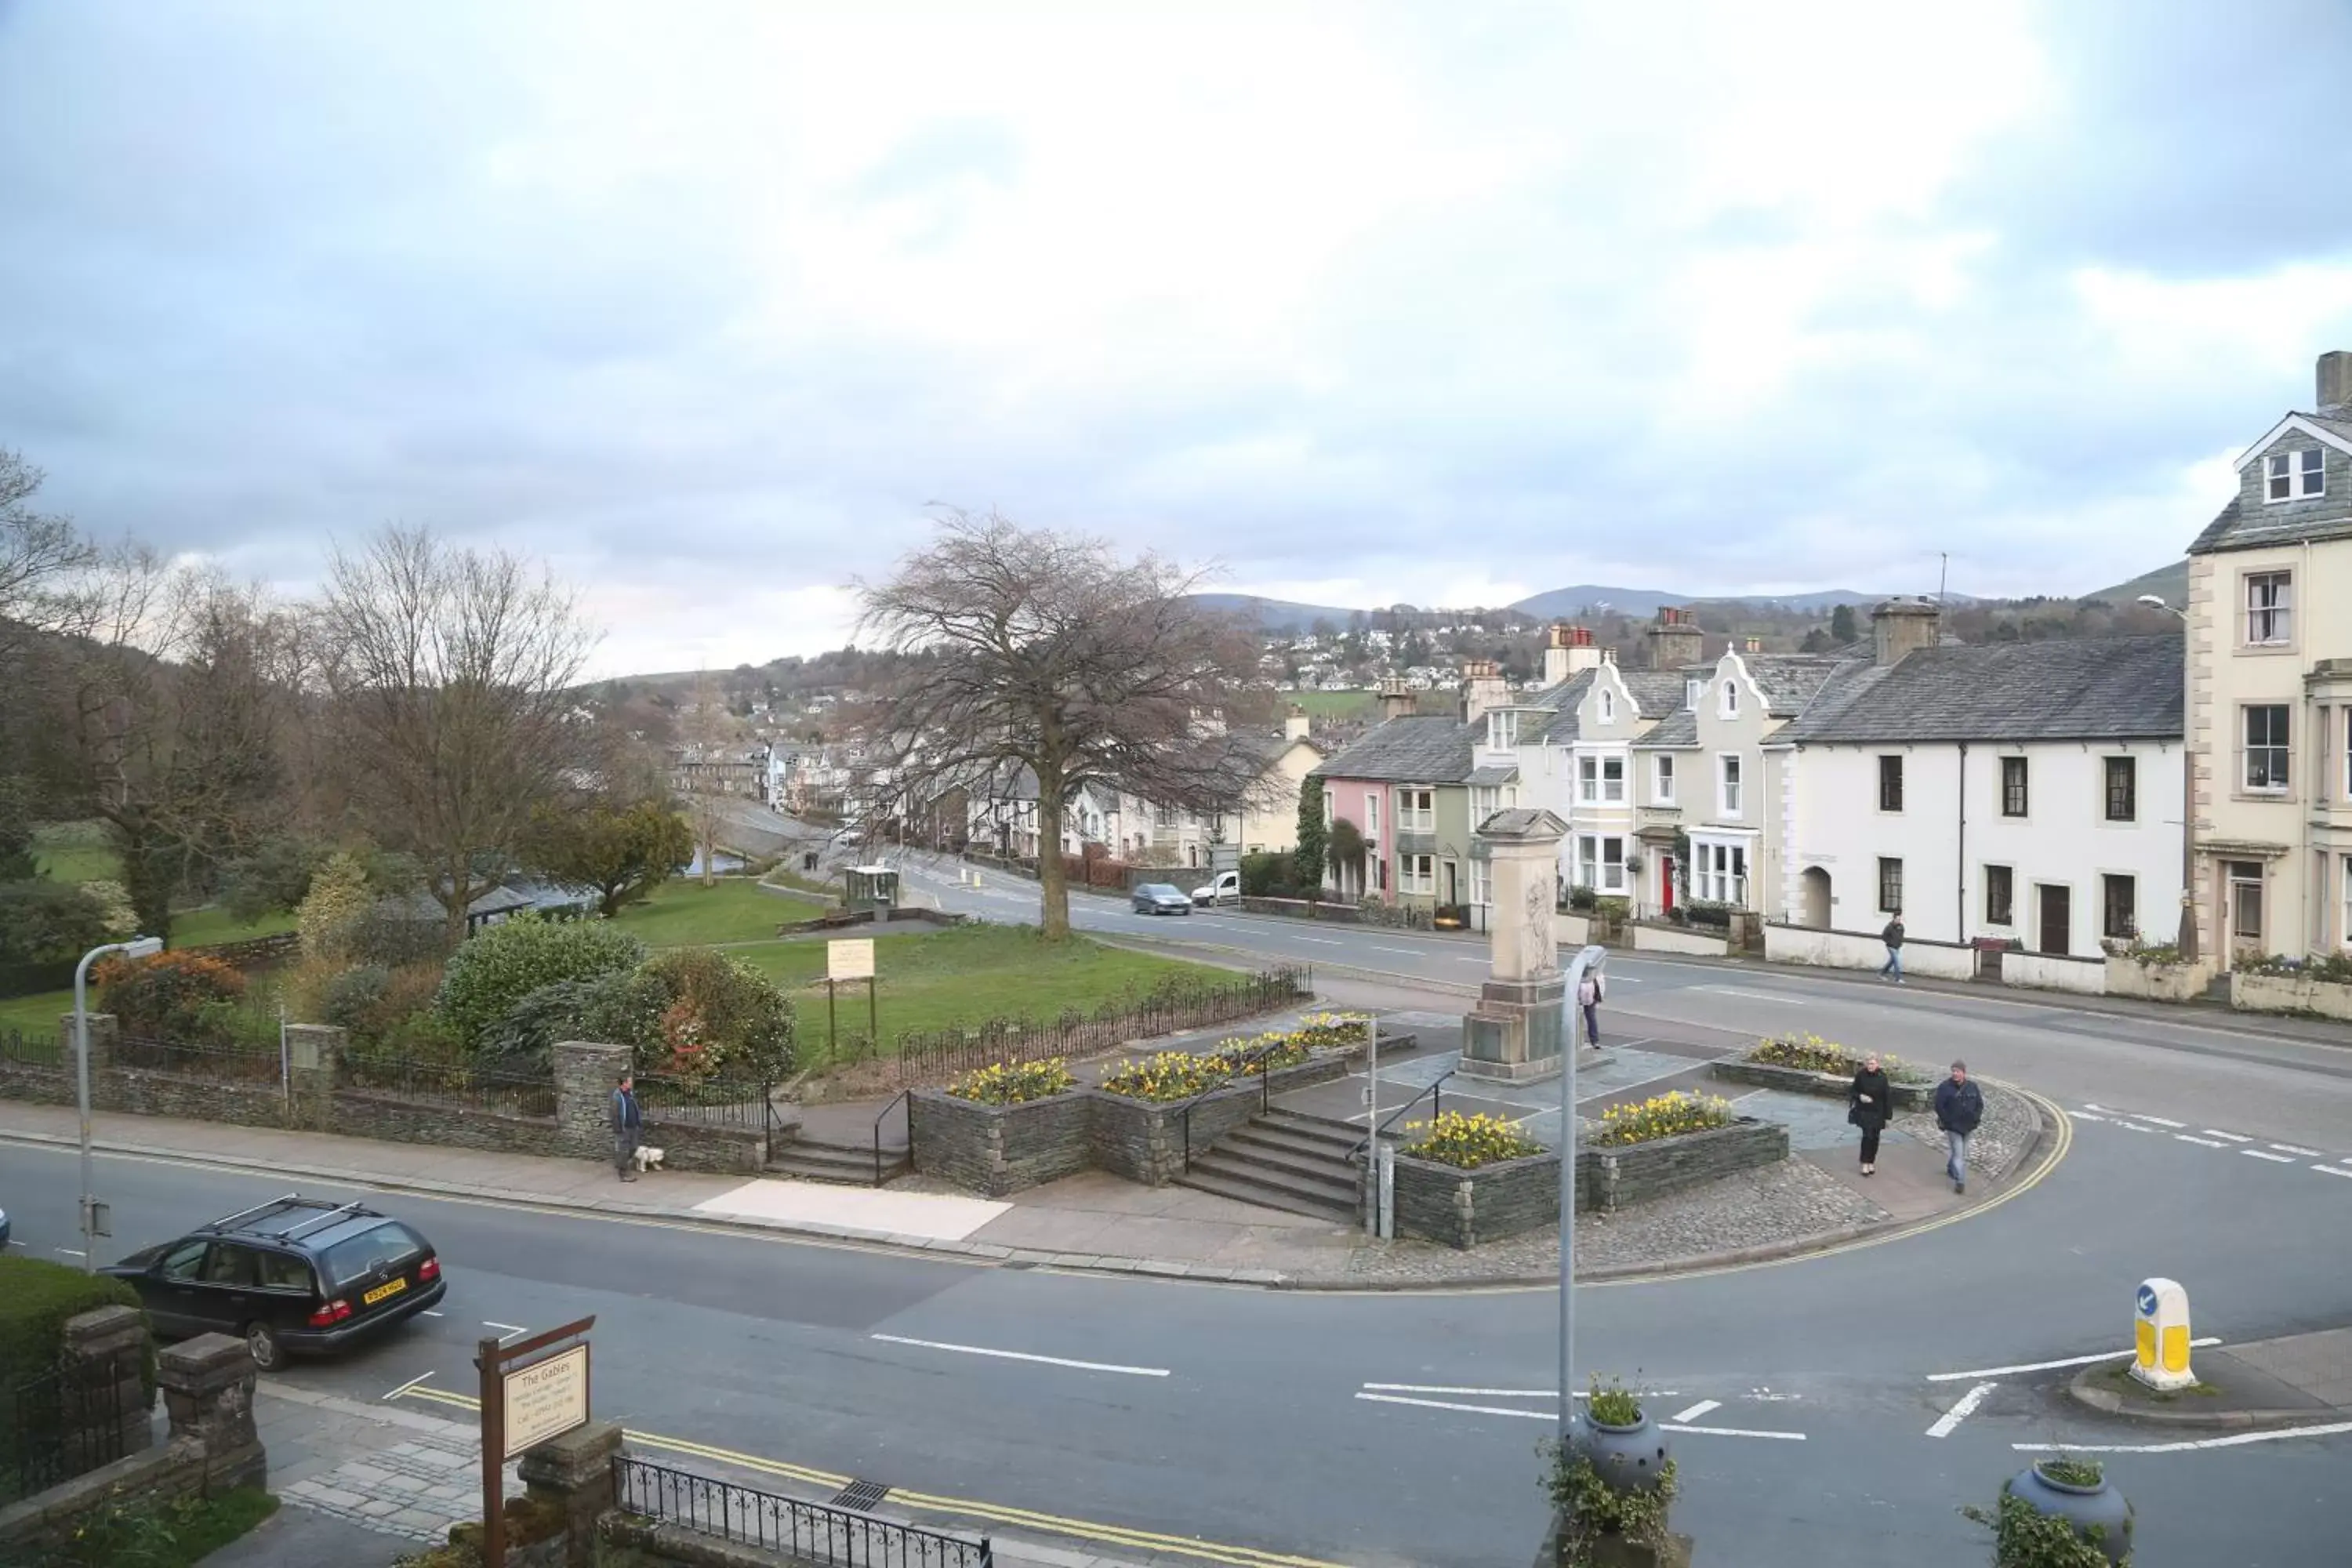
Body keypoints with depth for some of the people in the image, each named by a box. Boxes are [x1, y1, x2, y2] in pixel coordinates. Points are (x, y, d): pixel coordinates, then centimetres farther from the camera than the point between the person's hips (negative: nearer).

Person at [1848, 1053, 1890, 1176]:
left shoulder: (1882, 1077, -7)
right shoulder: (1860, 1076, -8)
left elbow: (1886, 1098, -2)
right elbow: (1853, 1091, 4)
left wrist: (1886, 1117, -2)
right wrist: (1860, 1096, -19)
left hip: (1877, 1113, 1)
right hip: (1864, 1112, -1)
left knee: (1875, 1138, 8)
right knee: (1867, 1135, -12)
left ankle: (1871, 1162, 24)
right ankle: (1865, 1164, -3)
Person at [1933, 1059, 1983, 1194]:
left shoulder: (1972, 1087, 1)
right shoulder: (1945, 1087, -12)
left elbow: (1980, 1104, 10)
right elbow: (1939, 1106, -11)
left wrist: (1975, 1119, -1)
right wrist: (1946, 1121, -14)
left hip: (1967, 1127, 5)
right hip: (1953, 1127, -5)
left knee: (1962, 1153, 18)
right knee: (1959, 1154, -11)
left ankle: (1950, 1168, 44)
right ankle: (1960, 1181, -11)